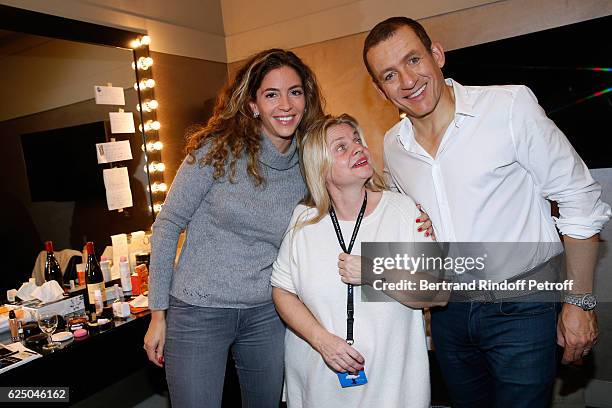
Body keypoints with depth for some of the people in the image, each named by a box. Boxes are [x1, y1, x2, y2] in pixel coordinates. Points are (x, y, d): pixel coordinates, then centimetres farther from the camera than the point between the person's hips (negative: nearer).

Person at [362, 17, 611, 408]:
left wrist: (580, 302, -8)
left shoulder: (511, 106, -15)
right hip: (447, 313, 5)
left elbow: (579, 199, -9)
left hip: (520, 311, -4)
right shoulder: (393, 146, 0)